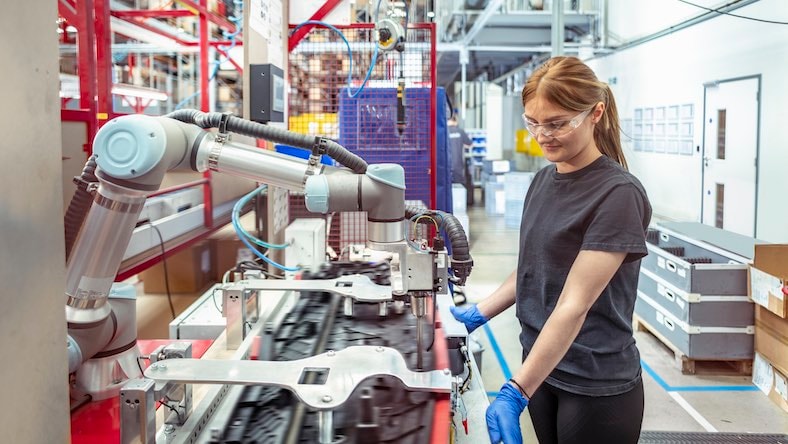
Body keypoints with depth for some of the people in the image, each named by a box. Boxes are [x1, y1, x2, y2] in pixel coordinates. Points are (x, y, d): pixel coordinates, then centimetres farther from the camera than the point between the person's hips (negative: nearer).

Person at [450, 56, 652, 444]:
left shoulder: (618, 194, -17)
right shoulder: (544, 180, 5)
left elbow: (574, 305, -22)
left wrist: (515, 392, -25)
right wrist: (478, 314, 6)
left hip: (597, 387, -6)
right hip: (544, 369, 6)